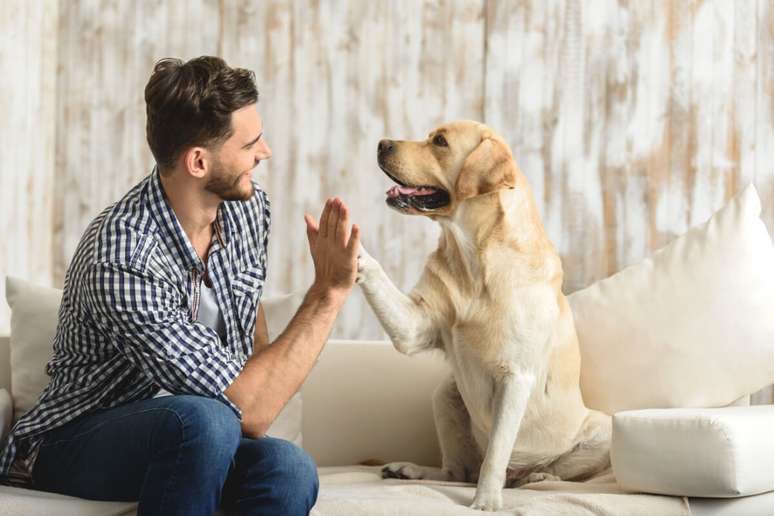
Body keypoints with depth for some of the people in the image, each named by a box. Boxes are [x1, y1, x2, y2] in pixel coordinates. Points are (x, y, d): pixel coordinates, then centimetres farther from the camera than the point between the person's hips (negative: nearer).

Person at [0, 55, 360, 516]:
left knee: (289, 469, -29)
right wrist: (329, 292, -27)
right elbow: (250, 413, -30)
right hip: (77, 442, -5)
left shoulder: (248, 206, -4)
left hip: (189, 440, 6)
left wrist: (264, 385, 4)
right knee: (204, 419, -38)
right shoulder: (121, 263, -30)